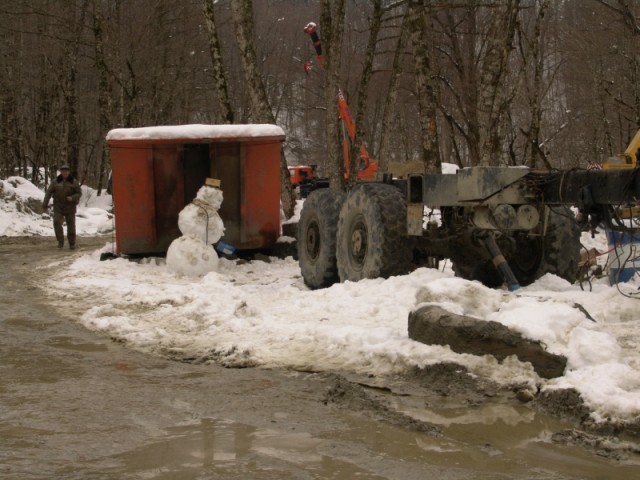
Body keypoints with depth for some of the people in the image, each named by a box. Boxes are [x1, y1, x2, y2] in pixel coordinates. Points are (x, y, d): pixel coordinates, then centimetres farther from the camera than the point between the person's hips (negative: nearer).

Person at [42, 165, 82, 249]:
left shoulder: (74, 182, -3)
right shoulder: (55, 181, -2)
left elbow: (79, 193, -1)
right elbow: (48, 193, -1)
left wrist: (72, 198, -21)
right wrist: (45, 205, -4)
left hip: (70, 207, 0)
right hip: (58, 207, 0)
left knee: (71, 225, 4)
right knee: (57, 223, -15)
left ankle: (72, 243, 17)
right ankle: (60, 241, -4)